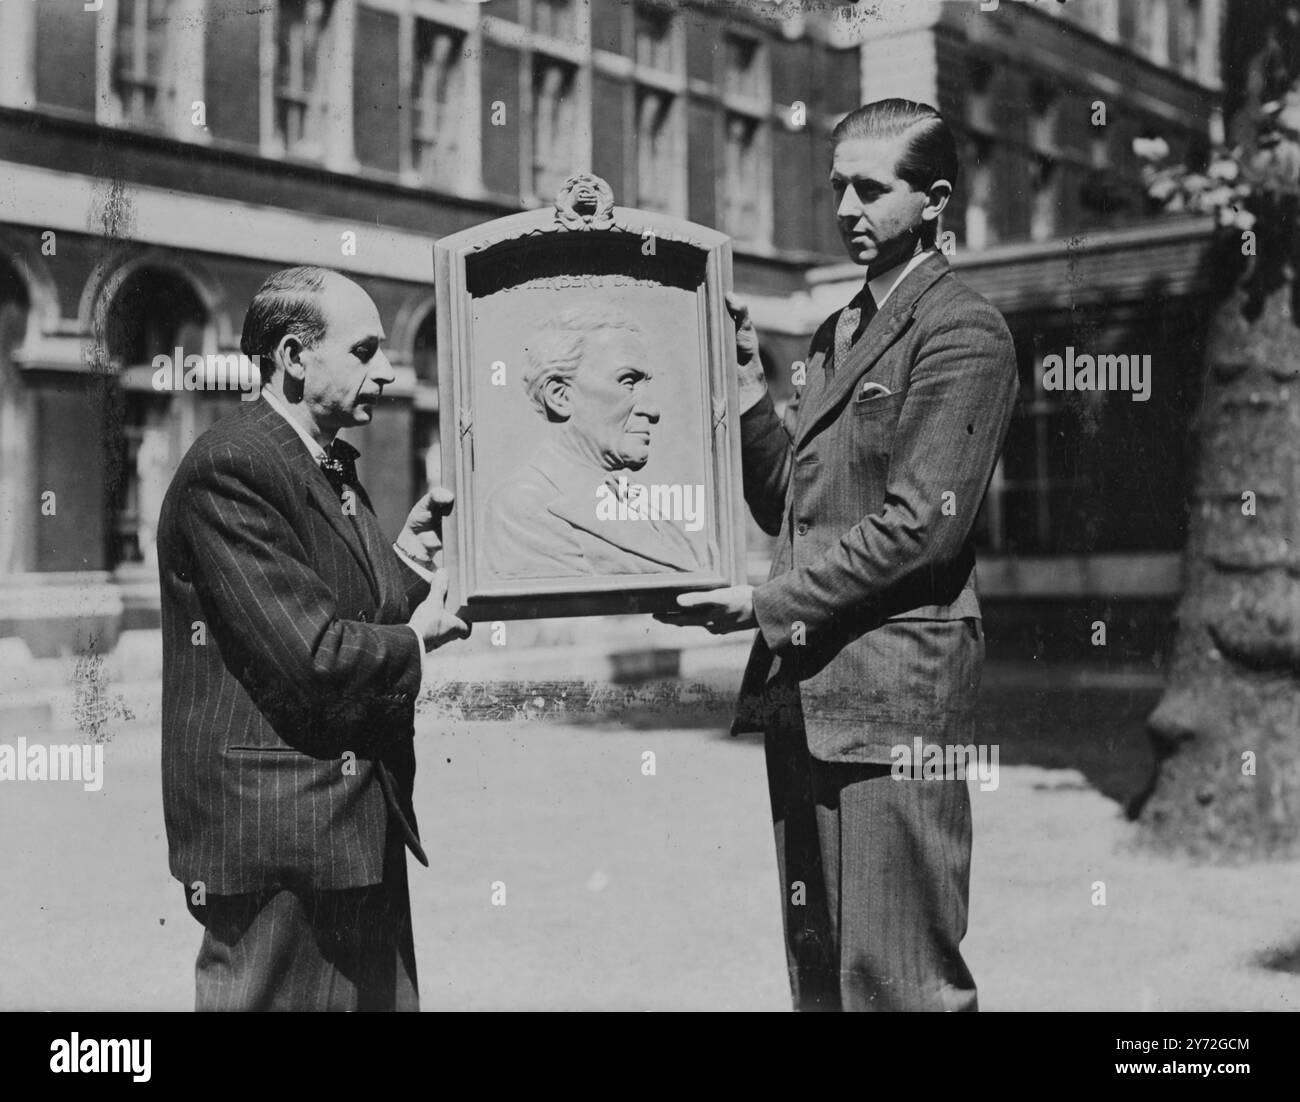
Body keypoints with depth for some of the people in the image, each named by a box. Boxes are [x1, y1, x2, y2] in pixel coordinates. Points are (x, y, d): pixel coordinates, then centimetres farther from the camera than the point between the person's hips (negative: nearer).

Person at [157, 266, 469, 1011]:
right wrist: (414, 642, -7)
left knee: (386, 997, 16)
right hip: (276, 834, -9)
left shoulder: (334, 465, 14)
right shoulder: (230, 468, -17)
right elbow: (308, 656, -24)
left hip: (365, 825, 9)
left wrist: (405, 559, 0)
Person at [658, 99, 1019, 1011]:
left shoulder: (964, 333, -8)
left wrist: (768, 604, -15)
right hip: (802, 690, 9)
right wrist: (747, 380, 5)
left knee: (897, 981, -2)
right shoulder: (838, 332, 19)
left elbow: (920, 525, -16)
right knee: (818, 972, 16)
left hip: (893, 694, -8)